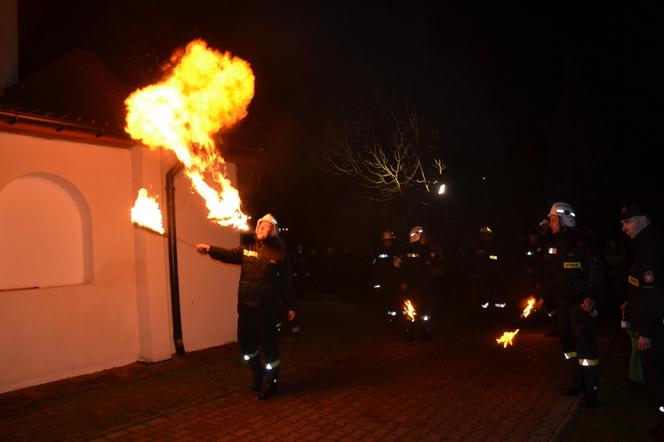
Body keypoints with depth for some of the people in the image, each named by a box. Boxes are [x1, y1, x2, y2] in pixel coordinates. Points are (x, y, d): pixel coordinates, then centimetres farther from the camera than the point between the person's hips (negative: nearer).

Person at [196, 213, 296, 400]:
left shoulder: (279, 253, -3)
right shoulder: (247, 249, 10)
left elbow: (287, 282, -2)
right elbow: (229, 254, -5)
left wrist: (291, 306, 0)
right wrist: (209, 249, -22)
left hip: (266, 308, -5)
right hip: (245, 307, 5)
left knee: (268, 345, 2)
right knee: (246, 343, 14)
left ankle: (270, 384, 21)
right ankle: (259, 377, 37)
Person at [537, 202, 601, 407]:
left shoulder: (581, 242, -12)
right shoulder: (555, 244, 11)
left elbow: (596, 272, -16)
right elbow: (550, 274, 16)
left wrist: (592, 297, -25)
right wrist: (545, 296, 15)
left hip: (581, 303, -8)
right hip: (562, 302, 8)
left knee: (585, 345, -6)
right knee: (568, 342, 14)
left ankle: (591, 389, 5)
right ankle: (578, 382, 28)